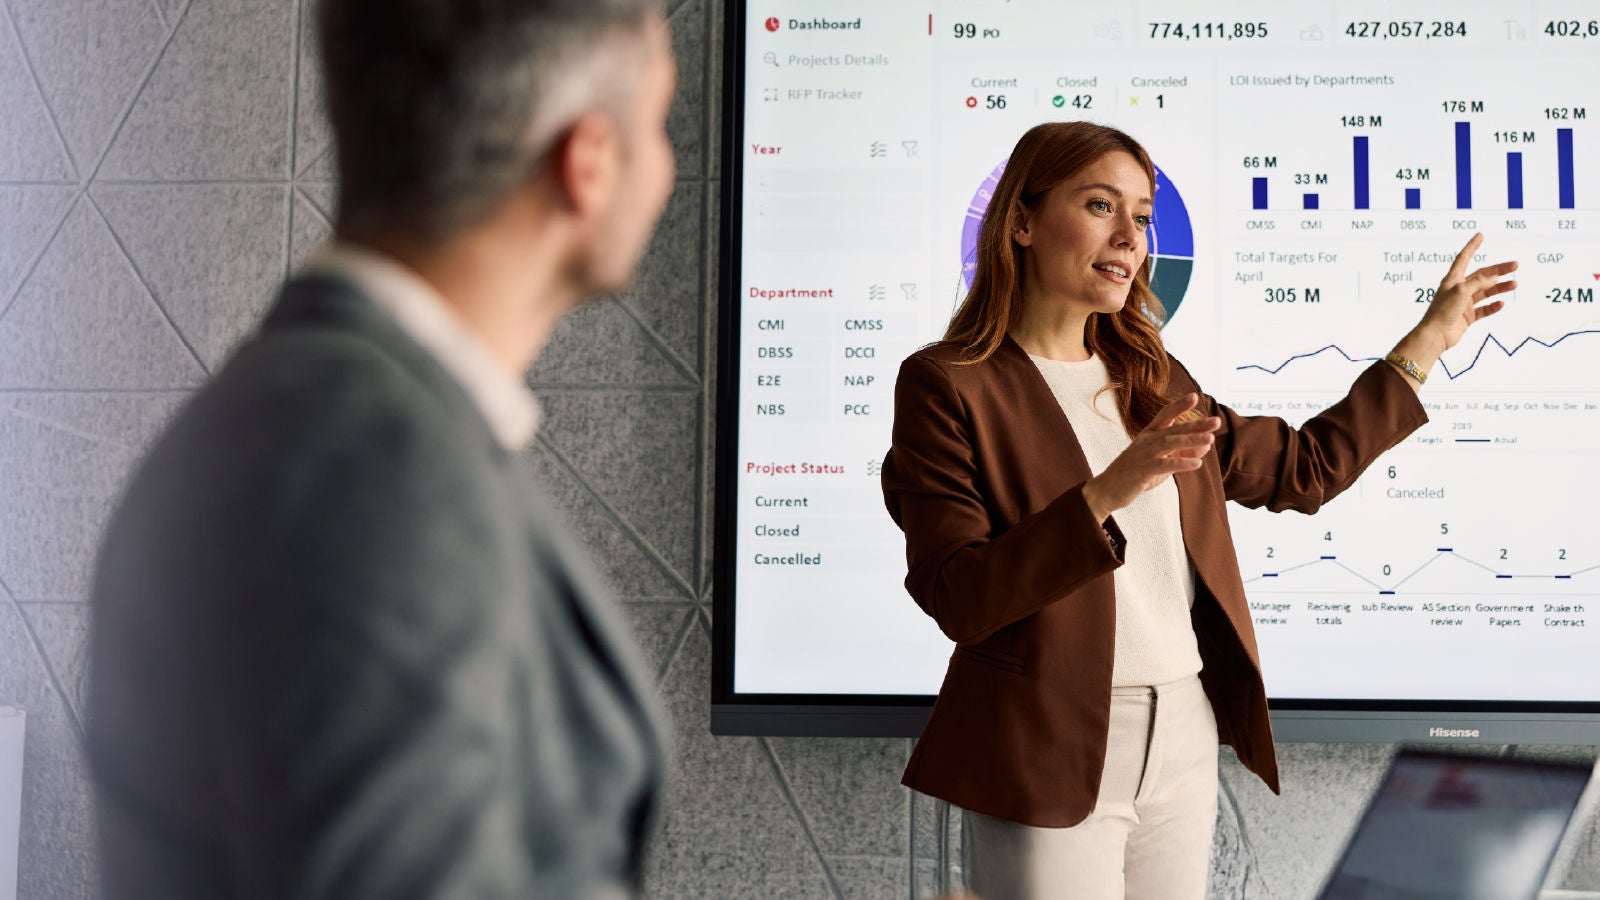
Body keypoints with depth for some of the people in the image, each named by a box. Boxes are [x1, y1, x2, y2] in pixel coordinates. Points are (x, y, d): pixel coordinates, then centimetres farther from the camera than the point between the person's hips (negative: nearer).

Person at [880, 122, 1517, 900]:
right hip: (1048, 758, -6)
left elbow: (1303, 469, 19)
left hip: (1186, 740, 6)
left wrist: (1429, 339, 21)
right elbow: (958, 602, -17)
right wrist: (1108, 493, -28)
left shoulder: (1154, 380, 11)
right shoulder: (946, 385, -9)